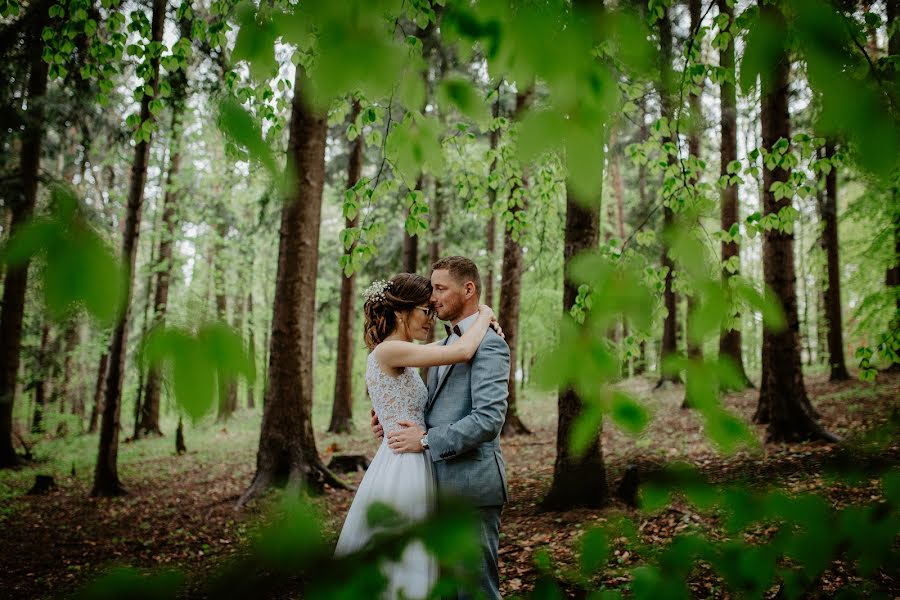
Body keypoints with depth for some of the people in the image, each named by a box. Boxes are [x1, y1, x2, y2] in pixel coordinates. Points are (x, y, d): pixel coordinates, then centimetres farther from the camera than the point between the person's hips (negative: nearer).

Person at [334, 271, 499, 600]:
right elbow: (462, 352, -24)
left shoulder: (399, 355, 11)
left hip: (409, 465, 10)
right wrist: (484, 315, -7)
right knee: (402, 572, 1)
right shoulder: (388, 351, -16)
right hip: (403, 467, -10)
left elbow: (446, 345, 28)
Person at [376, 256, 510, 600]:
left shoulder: (488, 343, -14)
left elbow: (490, 417, -23)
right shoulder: (449, 342, 16)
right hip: (443, 484, 9)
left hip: (471, 485, -9)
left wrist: (426, 439, -19)